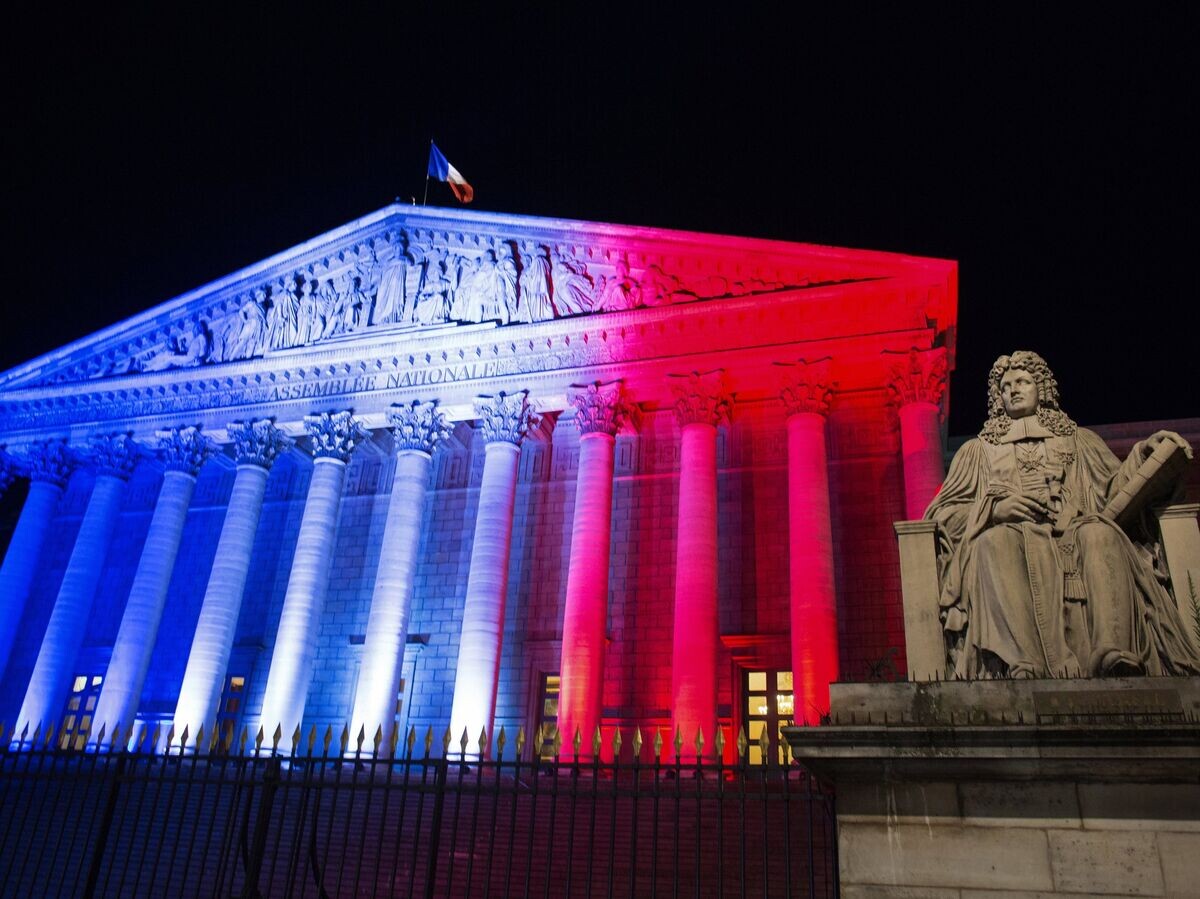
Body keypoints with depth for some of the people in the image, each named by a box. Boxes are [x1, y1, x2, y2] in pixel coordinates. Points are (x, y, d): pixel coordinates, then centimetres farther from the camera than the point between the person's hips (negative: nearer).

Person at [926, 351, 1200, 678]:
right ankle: (1025, 664, -56)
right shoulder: (977, 450, 29)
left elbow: (1116, 489, 18)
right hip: (1007, 534, -1)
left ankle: (1113, 656, -52)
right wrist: (995, 509, -2)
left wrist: (1144, 452, 1)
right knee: (995, 540, -37)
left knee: (1099, 532, -34)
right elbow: (941, 511, 15)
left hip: (1074, 534, 1)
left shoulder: (1079, 439, 33)